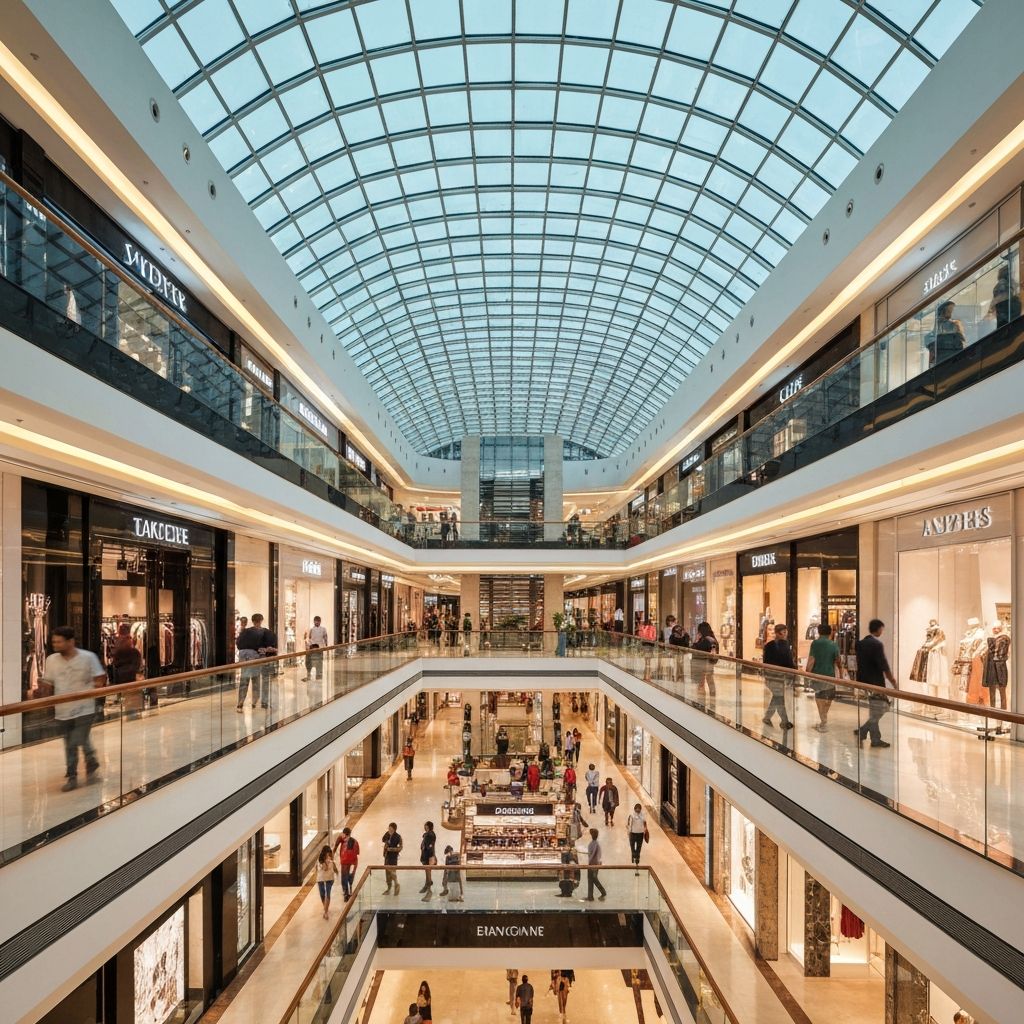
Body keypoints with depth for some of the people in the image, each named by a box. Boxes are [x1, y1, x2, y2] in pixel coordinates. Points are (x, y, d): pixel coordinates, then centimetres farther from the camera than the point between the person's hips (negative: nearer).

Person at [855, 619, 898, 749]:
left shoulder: (861, 643, 7)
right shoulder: (877, 644, -16)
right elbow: (884, 666, -17)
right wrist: (893, 683, -8)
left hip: (864, 682, 8)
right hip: (875, 683, -8)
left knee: (874, 712, 15)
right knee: (878, 711, 1)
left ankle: (875, 739, 17)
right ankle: (862, 732, -5)